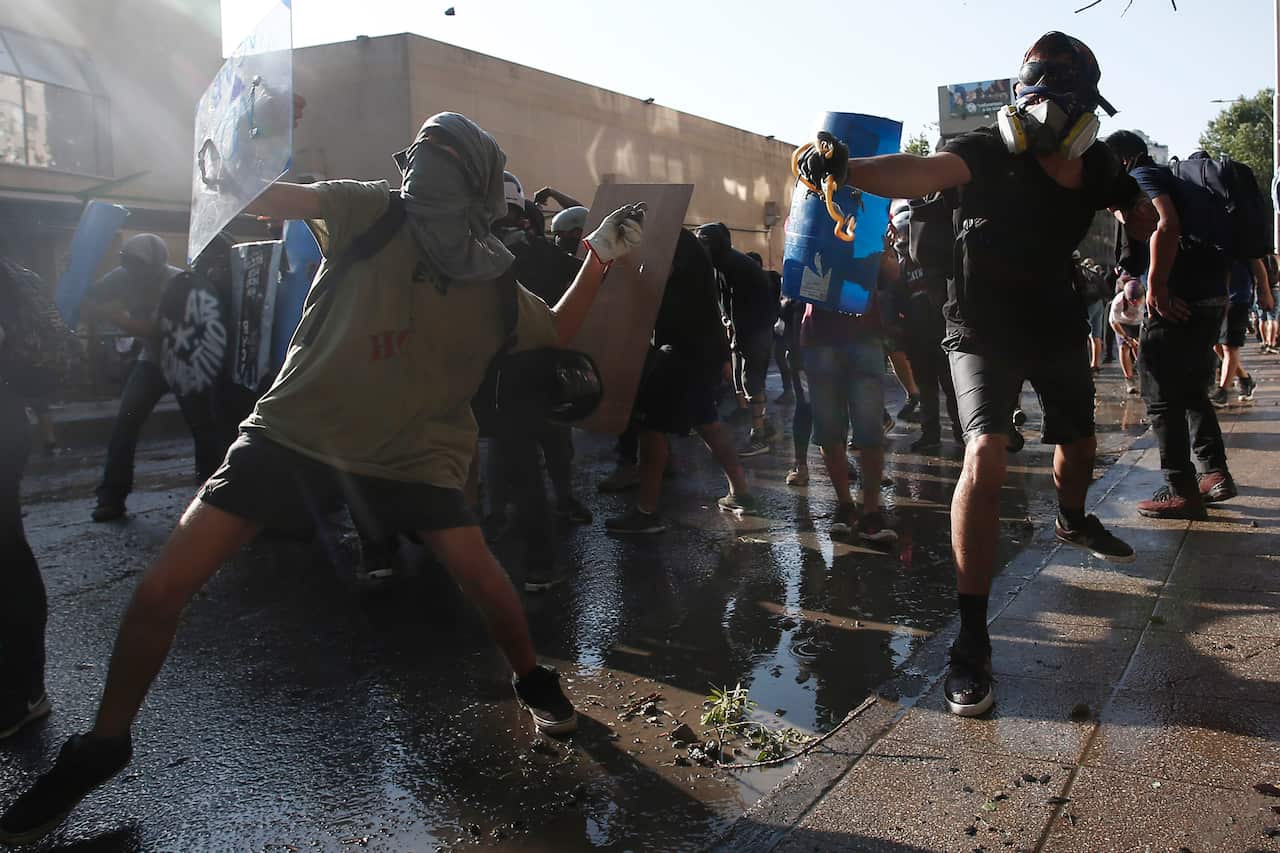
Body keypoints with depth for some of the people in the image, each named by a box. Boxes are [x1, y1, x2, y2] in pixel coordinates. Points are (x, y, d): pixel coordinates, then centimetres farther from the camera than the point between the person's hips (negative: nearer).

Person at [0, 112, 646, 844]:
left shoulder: (495, 285, -3)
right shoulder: (373, 213, -9)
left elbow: (559, 332, 13)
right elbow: (268, 198, -16)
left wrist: (601, 259, 3)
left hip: (410, 452, 1)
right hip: (294, 430, 0)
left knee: (479, 573, -12)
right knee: (163, 588, -5)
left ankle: (534, 680, 21)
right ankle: (103, 744, 19)